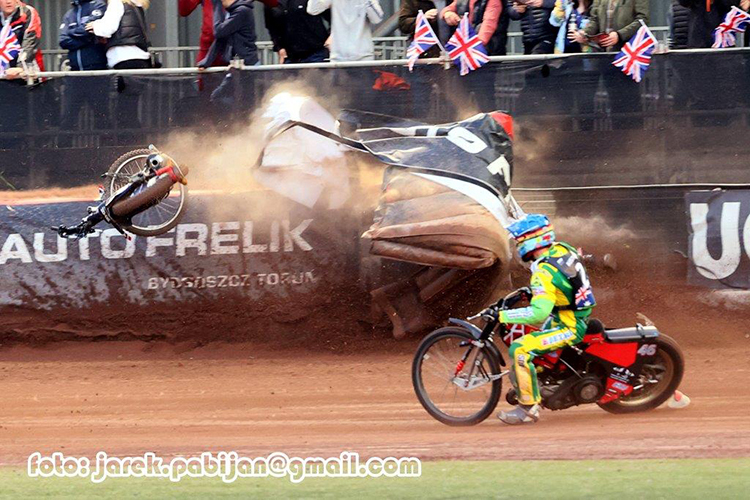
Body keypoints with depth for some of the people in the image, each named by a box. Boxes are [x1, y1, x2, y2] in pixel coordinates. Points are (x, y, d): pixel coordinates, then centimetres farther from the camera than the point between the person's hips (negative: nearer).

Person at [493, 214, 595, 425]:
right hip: (581, 314, 10)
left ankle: (529, 408, -18)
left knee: (519, 349, -21)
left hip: (570, 328, -10)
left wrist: (502, 315, -29)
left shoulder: (545, 273, -26)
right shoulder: (562, 249, 1)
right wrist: (533, 292, 25)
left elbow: (538, 313, -35)